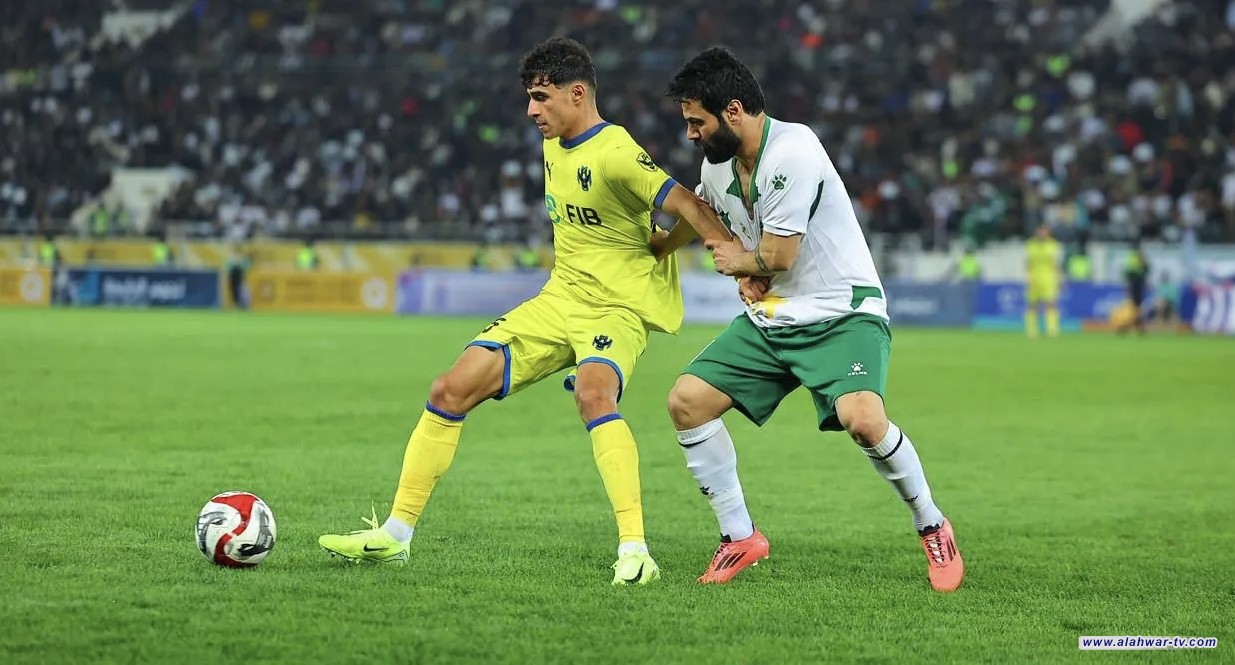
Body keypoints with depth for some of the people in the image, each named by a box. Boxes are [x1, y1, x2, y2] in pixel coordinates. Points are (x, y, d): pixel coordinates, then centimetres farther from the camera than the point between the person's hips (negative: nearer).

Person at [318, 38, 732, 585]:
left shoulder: (614, 154, -17)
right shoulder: (554, 148, 10)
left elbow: (688, 207, -21)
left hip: (616, 306, -8)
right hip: (559, 299, 8)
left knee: (593, 394, -38)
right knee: (450, 391, 0)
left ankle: (634, 551, -38)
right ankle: (395, 534, 9)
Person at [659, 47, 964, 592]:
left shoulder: (793, 152, -22)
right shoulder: (717, 163, 3)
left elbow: (777, 256, -21)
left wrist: (741, 263, 2)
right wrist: (744, 273, 8)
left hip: (843, 313, -8)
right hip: (770, 317, 8)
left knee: (861, 418, -30)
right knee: (687, 401, -3)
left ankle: (932, 527, -5)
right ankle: (740, 538, 8)